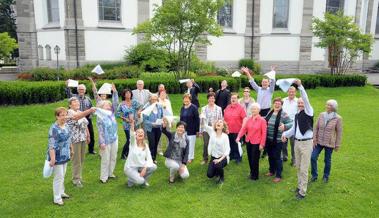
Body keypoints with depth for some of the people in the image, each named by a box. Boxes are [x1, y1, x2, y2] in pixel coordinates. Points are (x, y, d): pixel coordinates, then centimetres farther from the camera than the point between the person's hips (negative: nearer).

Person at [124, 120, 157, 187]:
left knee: (154, 167, -20)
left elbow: (149, 158, -5)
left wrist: (145, 168, -23)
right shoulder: (133, 143, -10)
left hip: (140, 167, 5)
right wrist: (132, 125, -51)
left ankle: (143, 180, 5)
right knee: (140, 181, -28)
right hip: (130, 167, -5)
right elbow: (132, 135, -32)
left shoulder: (145, 146, 1)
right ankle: (131, 179, 7)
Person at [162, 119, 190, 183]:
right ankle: (171, 177, 0)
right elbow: (164, 131, -25)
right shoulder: (171, 135, -5)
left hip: (180, 161, 2)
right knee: (175, 166, -35)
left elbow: (186, 153, -3)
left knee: (185, 175, -19)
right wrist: (164, 126, -49)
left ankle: (178, 170, 18)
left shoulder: (186, 140, 0)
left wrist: (183, 165, -15)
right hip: (170, 159, -2)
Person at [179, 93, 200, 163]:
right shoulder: (182, 108, 9)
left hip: (191, 130, -5)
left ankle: (190, 158, 17)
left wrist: (197, 129, -11)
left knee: (191, 144, 3)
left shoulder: (194, 107, -9)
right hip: (184, 129, 5)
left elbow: (197, 119, -9)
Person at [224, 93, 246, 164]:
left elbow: (244, 119, -10)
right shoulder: (227, 108, 5)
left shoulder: (240, 108, -9)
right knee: (230, 144, 16)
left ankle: (238, 158, 21)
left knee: (237, 145, 6)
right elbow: (224, 118, 13)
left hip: (237, 131, -4)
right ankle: (231, 156, 31)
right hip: (228, 130, 4)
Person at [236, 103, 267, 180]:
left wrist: (262, 144, -12)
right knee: (250, 158, 13)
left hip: (256, 143, -4)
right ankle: (252, 172, 33)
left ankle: (255, 175, 20)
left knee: (255, 159, 2)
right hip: (248, 142, 5)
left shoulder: (262, 120, -9)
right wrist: (239, 137, -16)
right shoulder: (248, 119, 4)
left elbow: (264, 133, -10)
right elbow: (244, 128, -2)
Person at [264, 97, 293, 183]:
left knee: (277, 157, 3)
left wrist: (284, 126, -34)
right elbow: (265, 122, 18)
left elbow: (291, 124, -17)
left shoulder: (283, 114, -12)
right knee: (270, 156, 19)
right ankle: (271, 171, 38)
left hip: (277, 140, -6)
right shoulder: (269, 112, 6)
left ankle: (278, 176, 16)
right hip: (268, 139, 6)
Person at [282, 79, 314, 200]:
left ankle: (302, 192, 9)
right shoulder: (296, 115, 10)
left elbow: (306, 99, -24)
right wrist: (285, 134, 4)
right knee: (298, 167, 17)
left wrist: (300, 86, -30)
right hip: (297, 142, 7)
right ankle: (300, 186, 33)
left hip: (306, 143, -7)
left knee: (304, 169, -1)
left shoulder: (308, 112, -8)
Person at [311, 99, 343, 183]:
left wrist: (337, 145, -3)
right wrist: (314, 139, 0)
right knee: (313, 157, -2)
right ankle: (314, 175, 17)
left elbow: (339, 132, -5)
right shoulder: (321, 115, -2)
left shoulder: (338, 118, -10)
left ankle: (326, 176, 32)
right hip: (319, 142, 3)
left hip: (329, 143, -3)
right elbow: (316, 127, 4)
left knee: (327, 160, 10)